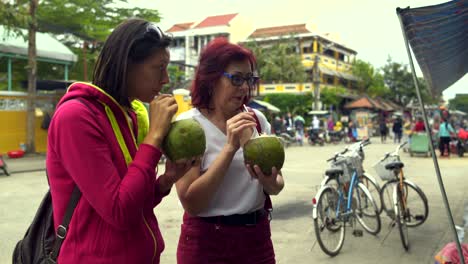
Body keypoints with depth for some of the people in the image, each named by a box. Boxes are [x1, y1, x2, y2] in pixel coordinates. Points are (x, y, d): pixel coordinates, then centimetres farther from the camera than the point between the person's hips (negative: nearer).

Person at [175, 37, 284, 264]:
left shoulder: (257, 119, 1)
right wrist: (230, 147, -26)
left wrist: (270, 182, -18)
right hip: (207, 241, -4)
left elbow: (278, 184, 5)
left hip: (257, 236, 4)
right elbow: (191, 204, -20)